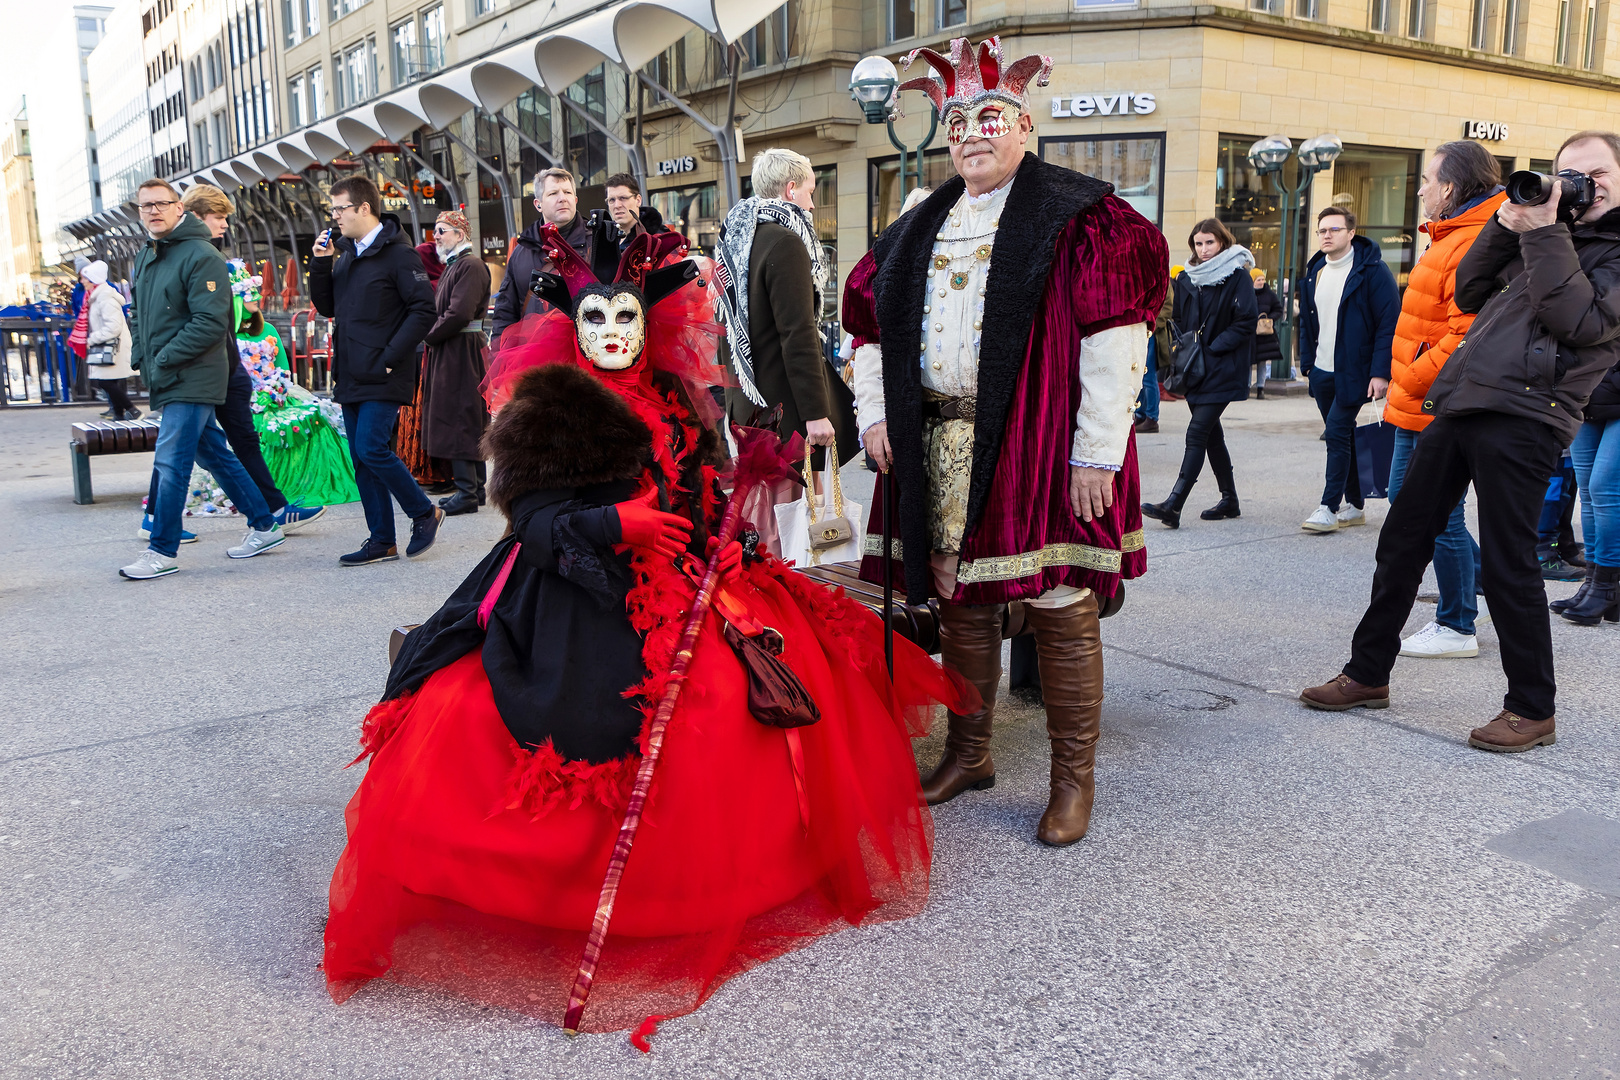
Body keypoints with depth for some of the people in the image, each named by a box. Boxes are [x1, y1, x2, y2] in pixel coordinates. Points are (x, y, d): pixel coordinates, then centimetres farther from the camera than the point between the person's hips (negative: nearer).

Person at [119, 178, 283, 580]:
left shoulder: (201, 256, -12)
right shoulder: (145, 257, 16)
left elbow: (210, 322, -20)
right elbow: (137, 315, 26)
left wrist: (164, 359, -18)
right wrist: (141, 357, 11)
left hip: (192, 379, -9)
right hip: (167, 380, 9)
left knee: (171, 462, -8)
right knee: (213, 453, 13)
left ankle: (162, 551, -1)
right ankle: (264, 526, 22)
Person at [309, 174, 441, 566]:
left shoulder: (398, 253, -9)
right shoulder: (345, 255, 16)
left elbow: (423, 310, -14)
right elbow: (326, 307, 20)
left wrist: (390, 357, -17)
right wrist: (320, 263, 5)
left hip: (384, 377, -8)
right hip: (351, 376, 8)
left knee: (372, 450, -14)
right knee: (361, 459, 8)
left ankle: (424, 512, 7)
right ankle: (382, 540, 14)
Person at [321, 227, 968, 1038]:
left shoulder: (678, 403, 15)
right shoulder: (544, 406, 2)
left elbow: (709, 507, 13)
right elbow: (534, 519, -8)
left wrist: (726, 568, -5)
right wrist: (612, 524, -23)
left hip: (675, 586, 4)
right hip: (569, 594, -4)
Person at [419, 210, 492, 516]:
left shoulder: (471, 265, -12)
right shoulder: (454, 265, 20)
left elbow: (459, 314, -22)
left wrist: (430, 336, -9)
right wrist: (433, 337, 6)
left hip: (461, 353, -10)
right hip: (449, 351, 10)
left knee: (458, 421, -9)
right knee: (468, 423, 12)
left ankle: (467, 493, -6)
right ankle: (475, 488, 18)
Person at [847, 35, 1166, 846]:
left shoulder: (1077, 216, -2)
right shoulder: (923, 227, 16)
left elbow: (1116, 336, -9)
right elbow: (873, 326, 21)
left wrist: (1098, 450, -16)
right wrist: (875, 414, 8)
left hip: (1039, 448, -5)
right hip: (937, 449, 6)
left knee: (1060, 608, -1)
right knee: (958, 599, 11)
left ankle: (1073, 779, 12)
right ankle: (968, 754, 27)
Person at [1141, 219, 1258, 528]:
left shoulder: (1238, 276, -6)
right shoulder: (1186, 278, 12)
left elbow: (1245, 323, -9)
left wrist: (1212, 349, -14)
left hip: (1223, 370, -7)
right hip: (1195, 370, 7)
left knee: (1197, 432, -14)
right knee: (1211, 434, 12)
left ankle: (1173, 506, -20)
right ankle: (1230, 500, 25)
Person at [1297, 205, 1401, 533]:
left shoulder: (1372, 270, -10)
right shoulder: (1314, 272, 11)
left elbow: (1389, 322, -13)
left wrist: (1380, 373, -19)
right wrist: (1307, 363, 13)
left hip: (1353, 372, -7)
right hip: (1322, 372, 7)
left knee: (1337, 432, -11)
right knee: (1341, 436, 11)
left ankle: (1329, 508, -6)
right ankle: (1355, 506, 21)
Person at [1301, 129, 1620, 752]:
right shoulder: (1549, 232, 24)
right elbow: (1468, 296, 22)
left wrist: (1544, 233, -9)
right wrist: (1507, 226, 10)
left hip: (1523, 417, -7)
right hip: (1459, 405, 7)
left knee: (1507, 562, -5)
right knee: (1402, 538, 9)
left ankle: (1533, 710, 10)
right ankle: (1368, 674, 21)